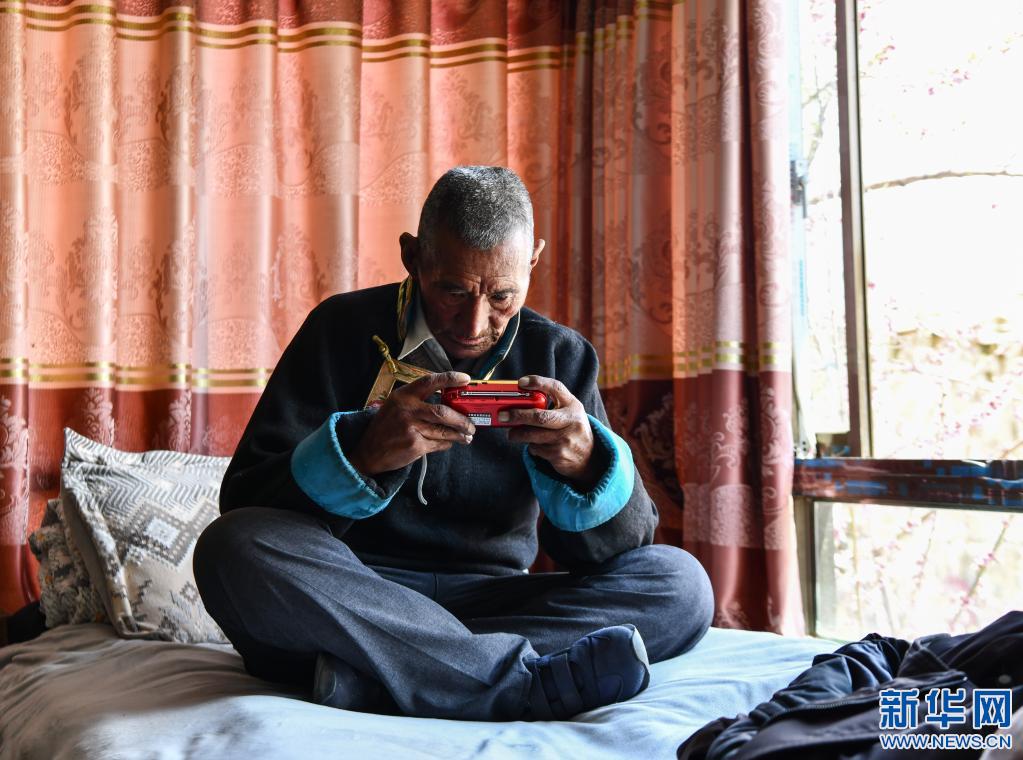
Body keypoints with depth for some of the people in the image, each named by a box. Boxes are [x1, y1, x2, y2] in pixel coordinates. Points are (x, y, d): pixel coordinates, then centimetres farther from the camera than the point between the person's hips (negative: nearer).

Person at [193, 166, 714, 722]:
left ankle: (366, 677, -29)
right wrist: (361, 453, -28)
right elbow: (243, 504, -8)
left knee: (681, 584, -19)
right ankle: (534, 684, -31)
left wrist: (587, 465, -22)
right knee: (232, 548, -31)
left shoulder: (559, 357, 4)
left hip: (493, 605, 2)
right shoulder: (343, 329, -1)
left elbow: (621, 546, 0)